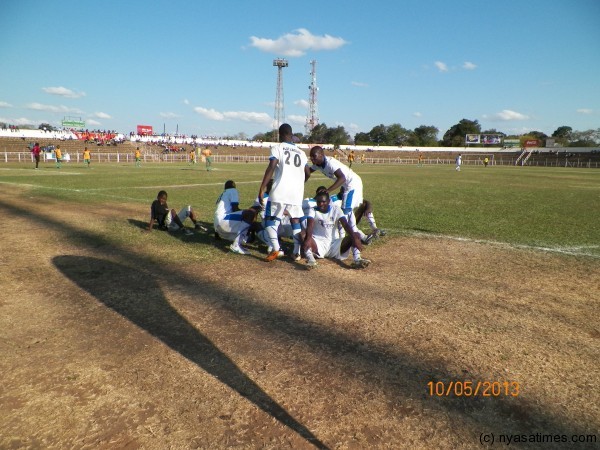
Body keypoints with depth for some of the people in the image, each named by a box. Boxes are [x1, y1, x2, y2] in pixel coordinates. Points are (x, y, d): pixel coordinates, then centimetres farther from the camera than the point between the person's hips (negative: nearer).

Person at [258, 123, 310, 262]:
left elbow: (271, 168, -10)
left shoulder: (277, 148, 2)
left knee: (270, 219, 7)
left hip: (280, 191, -4)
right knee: (295, 220, 16)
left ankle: (275, 249, -9)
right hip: (297, 192, 4)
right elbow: (307, 174, 25)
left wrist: (262, 189, -11)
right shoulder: (301, 152, 18)